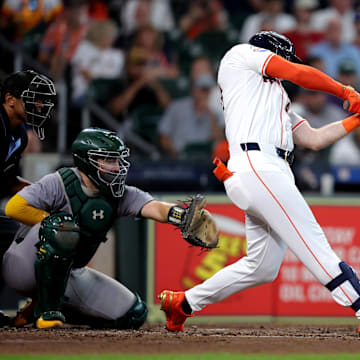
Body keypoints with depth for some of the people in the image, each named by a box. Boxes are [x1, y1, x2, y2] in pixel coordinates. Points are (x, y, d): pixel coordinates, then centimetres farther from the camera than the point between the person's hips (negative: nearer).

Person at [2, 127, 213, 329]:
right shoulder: (61, 183, -17)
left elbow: (154, 208, -22)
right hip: (24, 266, -6)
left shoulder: (121, 196, -4)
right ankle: (47, 309, -25)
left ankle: (61, 305, 14)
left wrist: (184, 216, -43)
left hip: (68, 274, 6)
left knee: (134, 315, -3)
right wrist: (55, 222, -23)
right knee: (62, 228, -37)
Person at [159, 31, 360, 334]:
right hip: (257, 168, -9)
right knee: (316, 247, -17)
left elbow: (314, 139, 26)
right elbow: (301, 74, 5)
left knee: (263, 268, 9)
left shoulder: (279, 101, 34)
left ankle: (181, 303, 19)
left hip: (273, 175, 9)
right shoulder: (242, 54, 14)